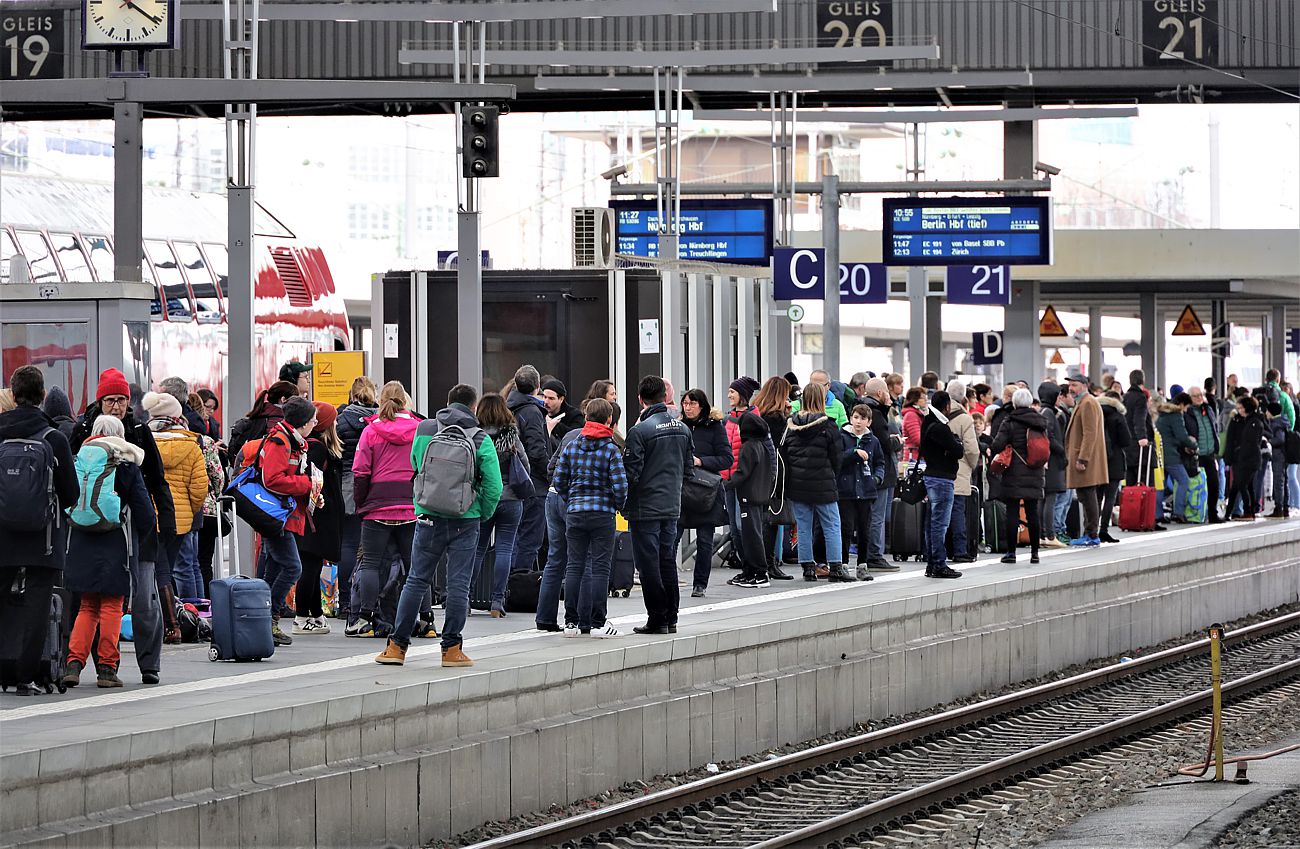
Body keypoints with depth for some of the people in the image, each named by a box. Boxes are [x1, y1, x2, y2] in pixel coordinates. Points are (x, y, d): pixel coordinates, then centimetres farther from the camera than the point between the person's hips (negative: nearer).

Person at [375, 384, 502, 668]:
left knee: (417, 581, 8)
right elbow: (493, 486, -8)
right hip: (465, 519, -2)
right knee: (458, 584, 3)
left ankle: (397, 645, 7)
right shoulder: (480, 439, -5)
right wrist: (482, 516, 6)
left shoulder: (424, 430, 2)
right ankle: (452, 648, 4)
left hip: (429, 517, 2)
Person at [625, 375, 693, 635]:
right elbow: (688, 466, 12)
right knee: (668, 562, 13)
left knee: (648, 565, 0)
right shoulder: (682, 428, 4)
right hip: (672, 506, 6)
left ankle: (657, 619, 0)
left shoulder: (639, 431, -16)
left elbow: (631, 473, -16)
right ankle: (671, 619, 16)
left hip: (645, 508, -6)